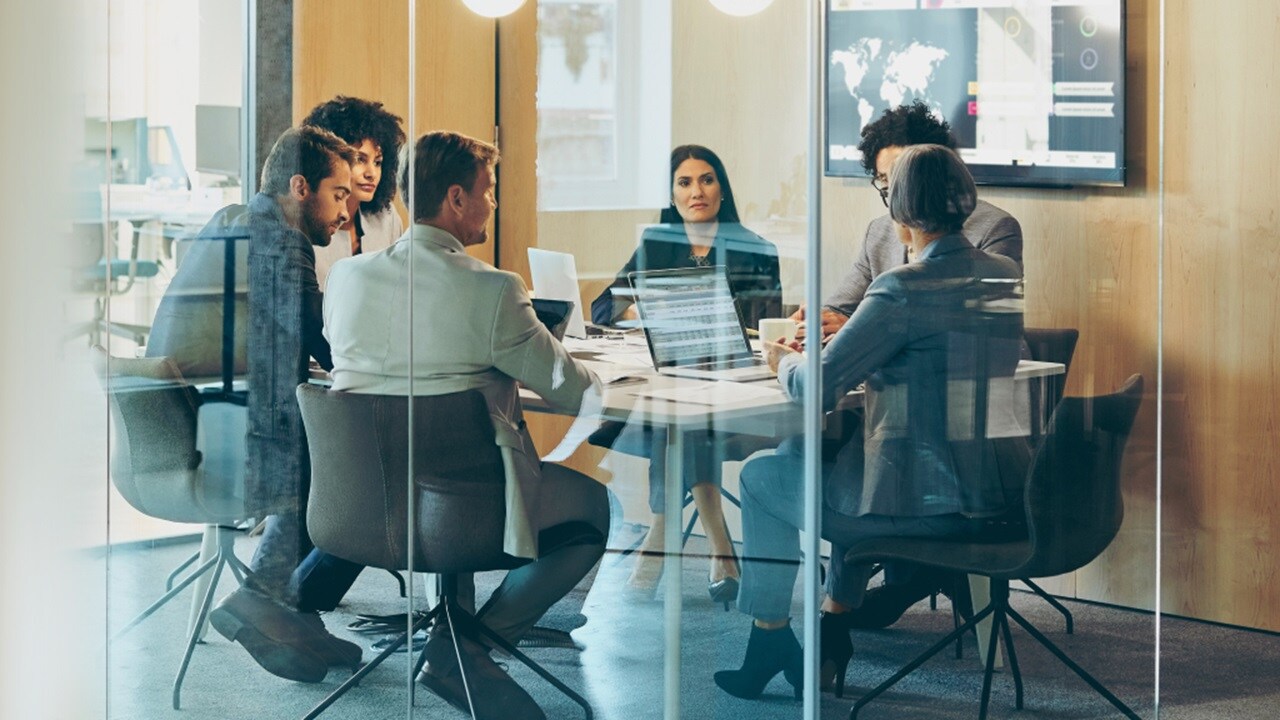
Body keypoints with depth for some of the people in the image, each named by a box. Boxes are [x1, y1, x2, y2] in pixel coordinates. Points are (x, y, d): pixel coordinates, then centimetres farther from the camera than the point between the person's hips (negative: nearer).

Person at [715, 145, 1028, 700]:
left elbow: (817, 389, -17)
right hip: (1000, 490, 8)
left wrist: (784, 360, 5)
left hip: (930, 501, -8)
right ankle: (831, 641, 37)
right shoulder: (1006, 276, 5)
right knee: (844, 453, 35)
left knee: (762, 477, 15)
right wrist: (849, 331, 25)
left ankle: (768, 642, 27)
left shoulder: (903, 289, -20)